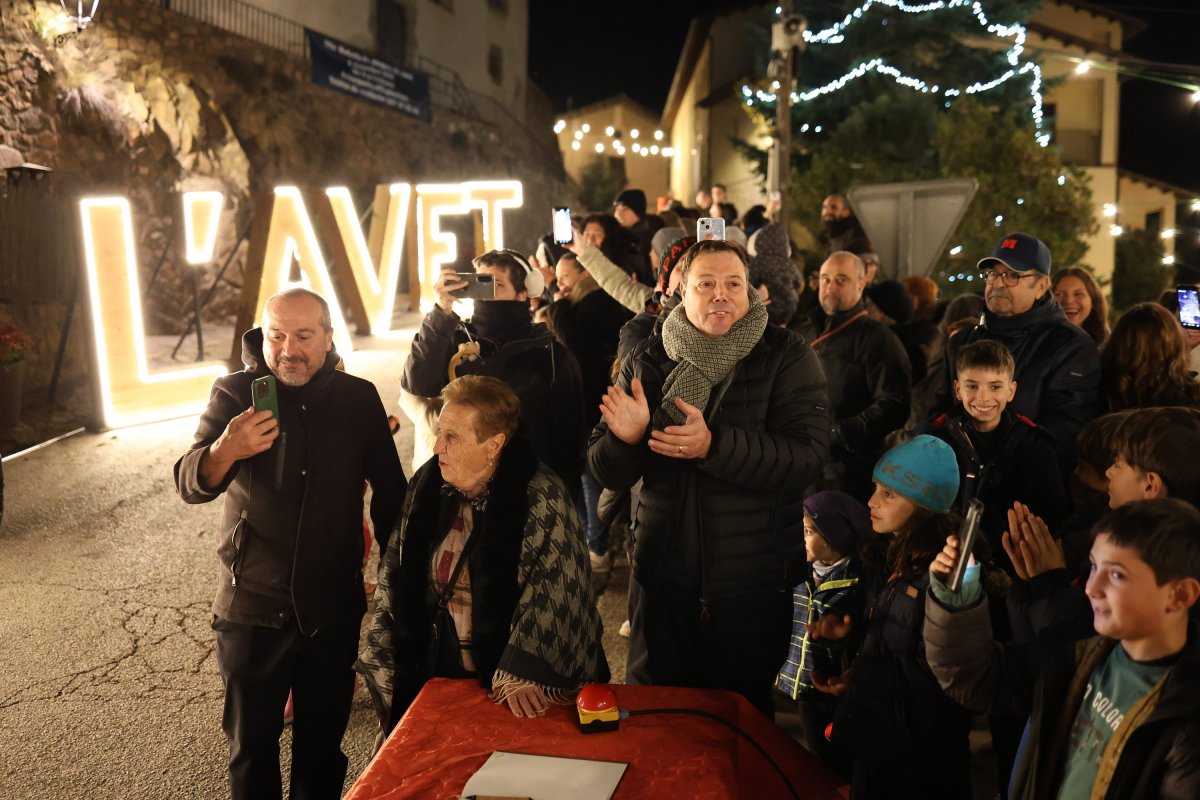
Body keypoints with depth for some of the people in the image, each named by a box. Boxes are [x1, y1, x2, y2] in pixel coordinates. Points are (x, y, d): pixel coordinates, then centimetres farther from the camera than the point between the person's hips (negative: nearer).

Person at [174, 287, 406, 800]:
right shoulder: (235, 394, -6)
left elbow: (390, 489, 8)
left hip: (334, 608, 1)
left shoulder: (359, 398, -1)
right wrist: (226, 450, -40)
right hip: (252, 605, -1)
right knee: (251, 746, 13)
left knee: (323, 745, 14)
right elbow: (189, 484, -18)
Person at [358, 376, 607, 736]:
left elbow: (549, 597, -24)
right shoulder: (427, 487, 0)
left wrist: (522, 676, -33)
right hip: (439, 676, 5)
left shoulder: (541, 498, -17)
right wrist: (388, 673, 6)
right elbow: (395, 582, 7)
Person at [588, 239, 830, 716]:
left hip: (754, 585, -2)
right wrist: (625, 438, -21)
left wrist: (714, 445, -31)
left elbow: (808, 458, -19)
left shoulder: (787, 359, -6)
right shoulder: (646, 362, 2)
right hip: (662, 577, 3)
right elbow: (608, 475, 1)